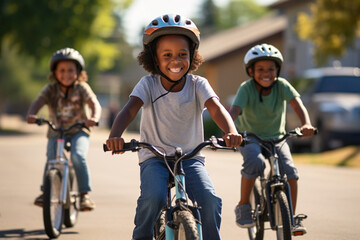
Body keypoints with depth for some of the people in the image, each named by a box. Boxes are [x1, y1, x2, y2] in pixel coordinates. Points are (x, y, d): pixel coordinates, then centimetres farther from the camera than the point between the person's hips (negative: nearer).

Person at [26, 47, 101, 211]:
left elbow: (94, 103, -20)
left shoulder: (81, 88, -6)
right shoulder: (50, 90, -3)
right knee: (52, 158, -20)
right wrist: (31, 115, -42)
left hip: (78, 131, -2)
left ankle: (84, 194, -17)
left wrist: (94, 117, -43)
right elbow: (38, 102, -18)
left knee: (78, 156, -28)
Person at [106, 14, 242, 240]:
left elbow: (216, 108, -21)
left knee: (210, 200, -23)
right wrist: (115, 136, -43)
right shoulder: (148, 84, -6)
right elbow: (130, 109, -21)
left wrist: (231, 131, -44)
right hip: (154, 158, -1)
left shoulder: (198, 85, -4)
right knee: (153, 198, -29)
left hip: (190, 157, 1)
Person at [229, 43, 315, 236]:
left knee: (290, 171, -19)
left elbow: (297, 104, -28)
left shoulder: (282, 85, -14)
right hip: (249, 137, -2)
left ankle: (292, 217, -3)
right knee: (255, 162, -33)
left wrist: (306, 124, -49)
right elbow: (234, 110, -34)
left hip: (276, 137, 2)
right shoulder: (246, 88, -19)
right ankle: (243, 206, -13)